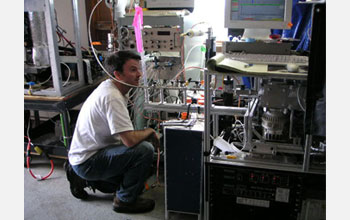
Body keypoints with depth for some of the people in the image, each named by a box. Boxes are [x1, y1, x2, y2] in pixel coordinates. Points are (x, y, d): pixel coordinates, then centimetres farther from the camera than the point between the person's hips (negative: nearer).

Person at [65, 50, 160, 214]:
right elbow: (130, 140, -31)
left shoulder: (108, 87, 5)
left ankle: (84, 178, 22)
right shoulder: (112, 98, -26)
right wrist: (150, 131, -11)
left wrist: (145, 135, 2)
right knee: (145, 149, -23)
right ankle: (125, 200, -4)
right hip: (87, 162, -10)